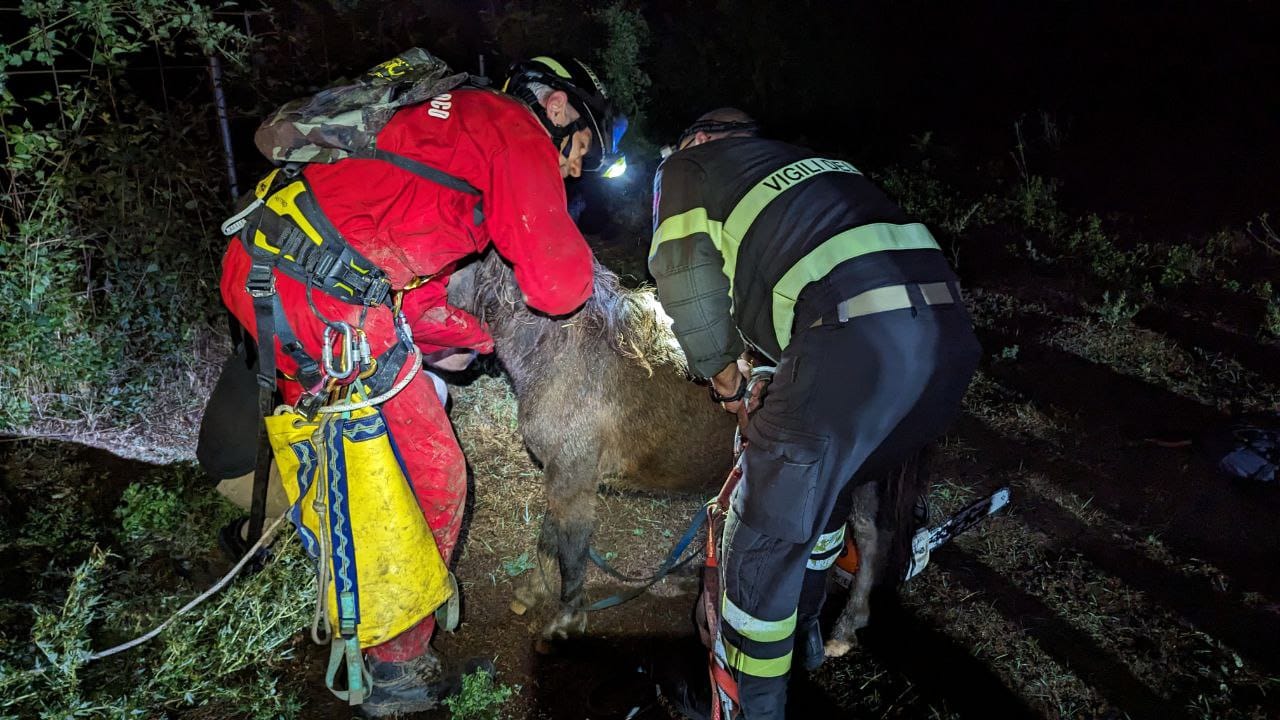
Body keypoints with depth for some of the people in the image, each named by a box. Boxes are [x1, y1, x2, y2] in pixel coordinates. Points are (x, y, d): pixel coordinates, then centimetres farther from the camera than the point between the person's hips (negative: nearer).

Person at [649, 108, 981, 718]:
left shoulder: (687, 166, 18)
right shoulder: (812, 163, 36)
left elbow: (685, 274, 6)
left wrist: (720, 371, 20)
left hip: (856, 343, -8)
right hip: (949, 335, 8)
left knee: (766, 536, 7)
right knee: (827, 482, 29)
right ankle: (802, 633, 46)